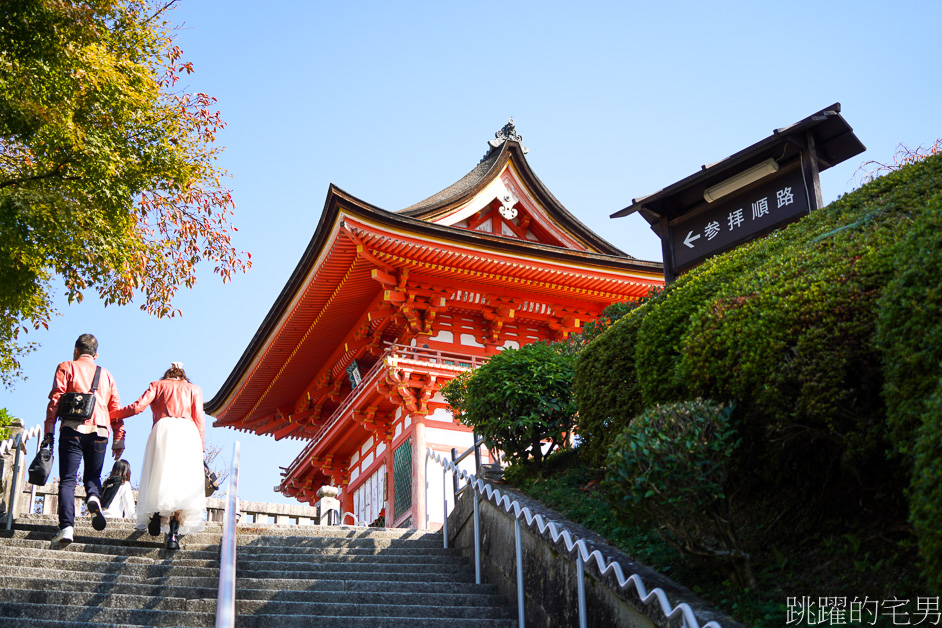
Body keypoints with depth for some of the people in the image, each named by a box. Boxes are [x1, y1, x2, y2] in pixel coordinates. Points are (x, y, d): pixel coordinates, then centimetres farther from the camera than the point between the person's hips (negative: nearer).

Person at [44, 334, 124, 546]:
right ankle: (94, 498, -18)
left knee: (67, 480, -3)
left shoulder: (66, 367, 12)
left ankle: (66, 527, -19)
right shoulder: (106, 375, 21)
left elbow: (55, 400, 0)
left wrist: (49, 432, -1)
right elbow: (115, 408, 14)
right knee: (92, 476, 15)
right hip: (99, 432, 3)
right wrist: (119, 439, 13)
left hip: (73, 429, -2)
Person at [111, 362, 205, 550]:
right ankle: (173, 533, -17)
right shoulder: (193, 389, 23)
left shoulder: (158, 385, 20)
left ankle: (156, 514, -15)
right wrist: (200, 446, 10)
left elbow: (138, 406, 6)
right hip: (187, 432, 0)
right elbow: (198, 418, 11)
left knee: (160, 474, 5)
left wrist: (110, 414, 17)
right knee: (181, 481, -6)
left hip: (163, 428, 0)